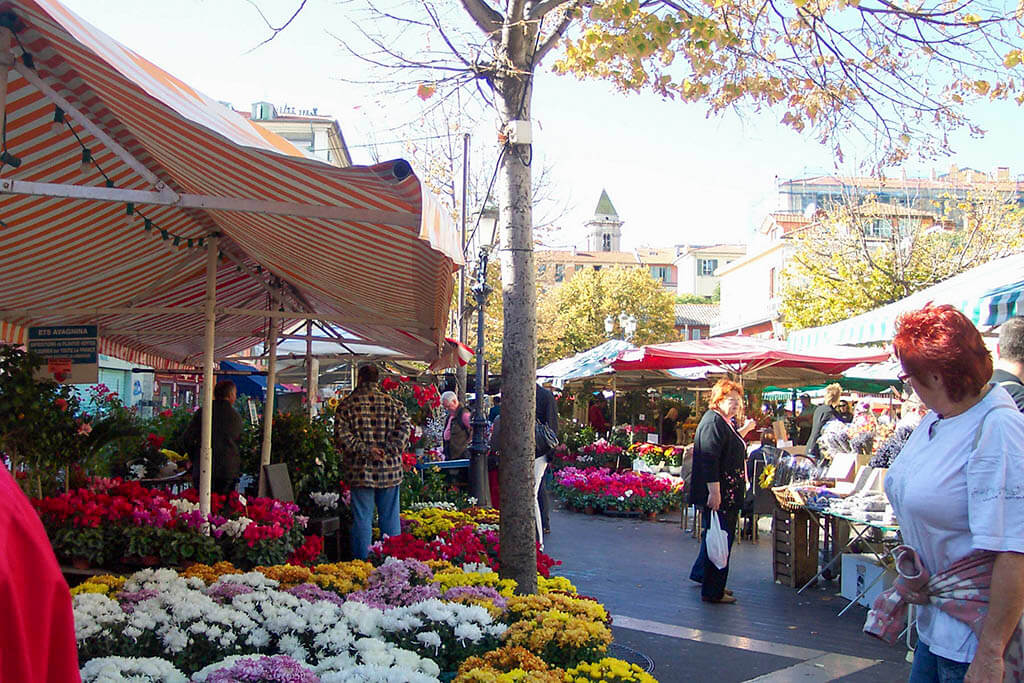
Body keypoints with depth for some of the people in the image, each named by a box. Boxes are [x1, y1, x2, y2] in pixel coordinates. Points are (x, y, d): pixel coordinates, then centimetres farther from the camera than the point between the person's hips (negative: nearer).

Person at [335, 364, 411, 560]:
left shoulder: (347, 405, 0)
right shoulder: (392, 403, 5)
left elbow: (342, 435, -9)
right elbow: (405, 428, -5)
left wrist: (365, 450, -10)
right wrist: (390, 449, -9)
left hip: (360, 471, -1)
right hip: (390, 470, 2)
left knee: (362, 519, 4)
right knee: (390, 518, 10)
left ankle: (362, 561, 6)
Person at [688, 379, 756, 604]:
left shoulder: (724, 422, 14)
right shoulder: (713, 422, -18)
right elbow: (709, 460, -25)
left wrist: (744, 430, 24)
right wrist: (714, 493, -29)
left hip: (727, 493, 11)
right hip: (717, 493, -11)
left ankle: (701, 574, 37)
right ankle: (713, 592, 4)